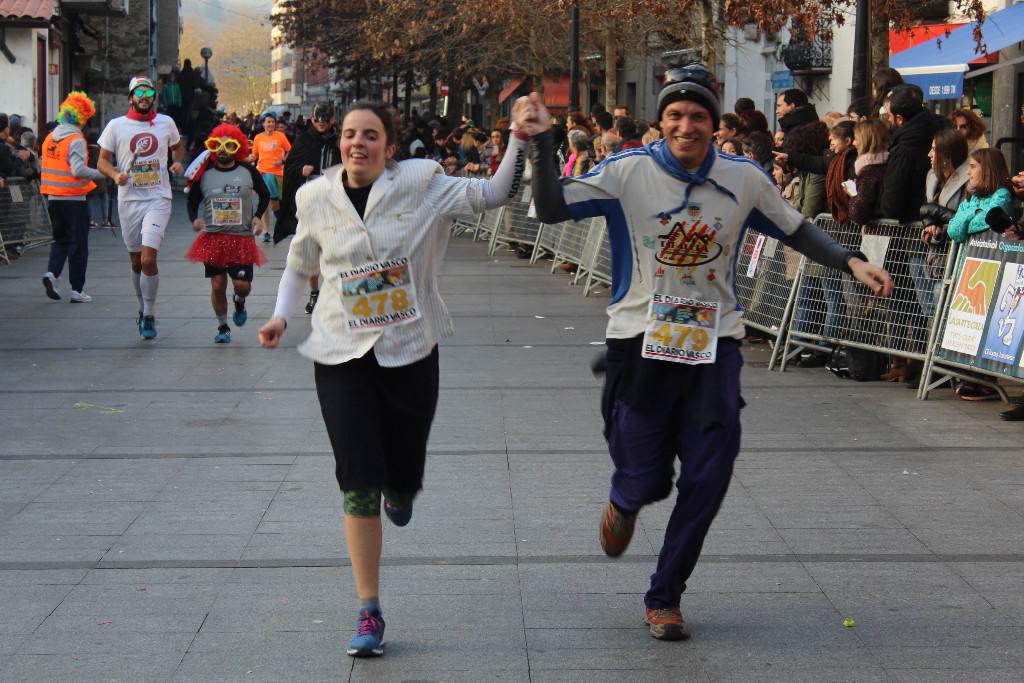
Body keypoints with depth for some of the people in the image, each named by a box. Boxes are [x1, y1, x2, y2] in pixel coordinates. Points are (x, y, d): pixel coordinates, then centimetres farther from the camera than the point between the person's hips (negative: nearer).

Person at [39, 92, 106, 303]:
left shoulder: (50, 138, 7)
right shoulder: (76, 140, -14)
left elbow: (46, 167, 13)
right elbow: (78, 170, -23)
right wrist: (102, 173, -16)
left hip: (52, 198, 6)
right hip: (74, 198, -6)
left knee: (60, 240, 19)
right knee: (78, 244, 3)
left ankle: (52, 272, -5)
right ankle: (77, 290, 4)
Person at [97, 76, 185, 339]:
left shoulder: (166, 123, 6)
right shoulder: (116, 126, 3)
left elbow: (177, 147, 24)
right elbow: (102, 161, 5)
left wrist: (178, 163, 3)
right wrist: (116, 175, -15)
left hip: (158, 199, -1)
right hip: (129, 199, 1)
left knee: (149, 259, -15)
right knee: (136, 262, 10)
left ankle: (149, 316, -7)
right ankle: (143, 309, 28)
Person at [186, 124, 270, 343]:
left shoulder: (248, 171, -2)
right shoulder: (204, 173, -1)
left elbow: (264, 195, 13)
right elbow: (193, 199, 10)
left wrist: (258, 216, -2)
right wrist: (194, 218, -9)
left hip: (242, 238, -1)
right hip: (213, 237, 1)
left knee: (243, 285, -6)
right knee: (218, 285, 1)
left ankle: (239, 302, 31)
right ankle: (223, 327, 20)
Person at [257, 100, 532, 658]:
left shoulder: (419, 184, -7)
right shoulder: (316, 198, -1)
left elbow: (493, 194, -13)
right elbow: (299, 265, 14)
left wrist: (519, 138, -26)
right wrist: (281, 315, 0)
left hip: (410, 353, 0)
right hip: (342, 357, 0)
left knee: (403, 481, 9)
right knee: (358, 488, -6)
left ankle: (397, 490, 51)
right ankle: (369, 613, 4)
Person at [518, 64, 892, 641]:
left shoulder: (744, 179, 1)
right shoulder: (629, 172, -6)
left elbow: (795, 229, 13)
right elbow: (552, 209, -11)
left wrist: (851, 262, 2)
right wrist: (543, 144, -22)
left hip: (714, 345, 2)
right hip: (642, 342, -2)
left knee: (707, 481, -2)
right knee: (644, 480, 1)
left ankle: (665, 597, 16)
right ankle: (625, 503, 42)